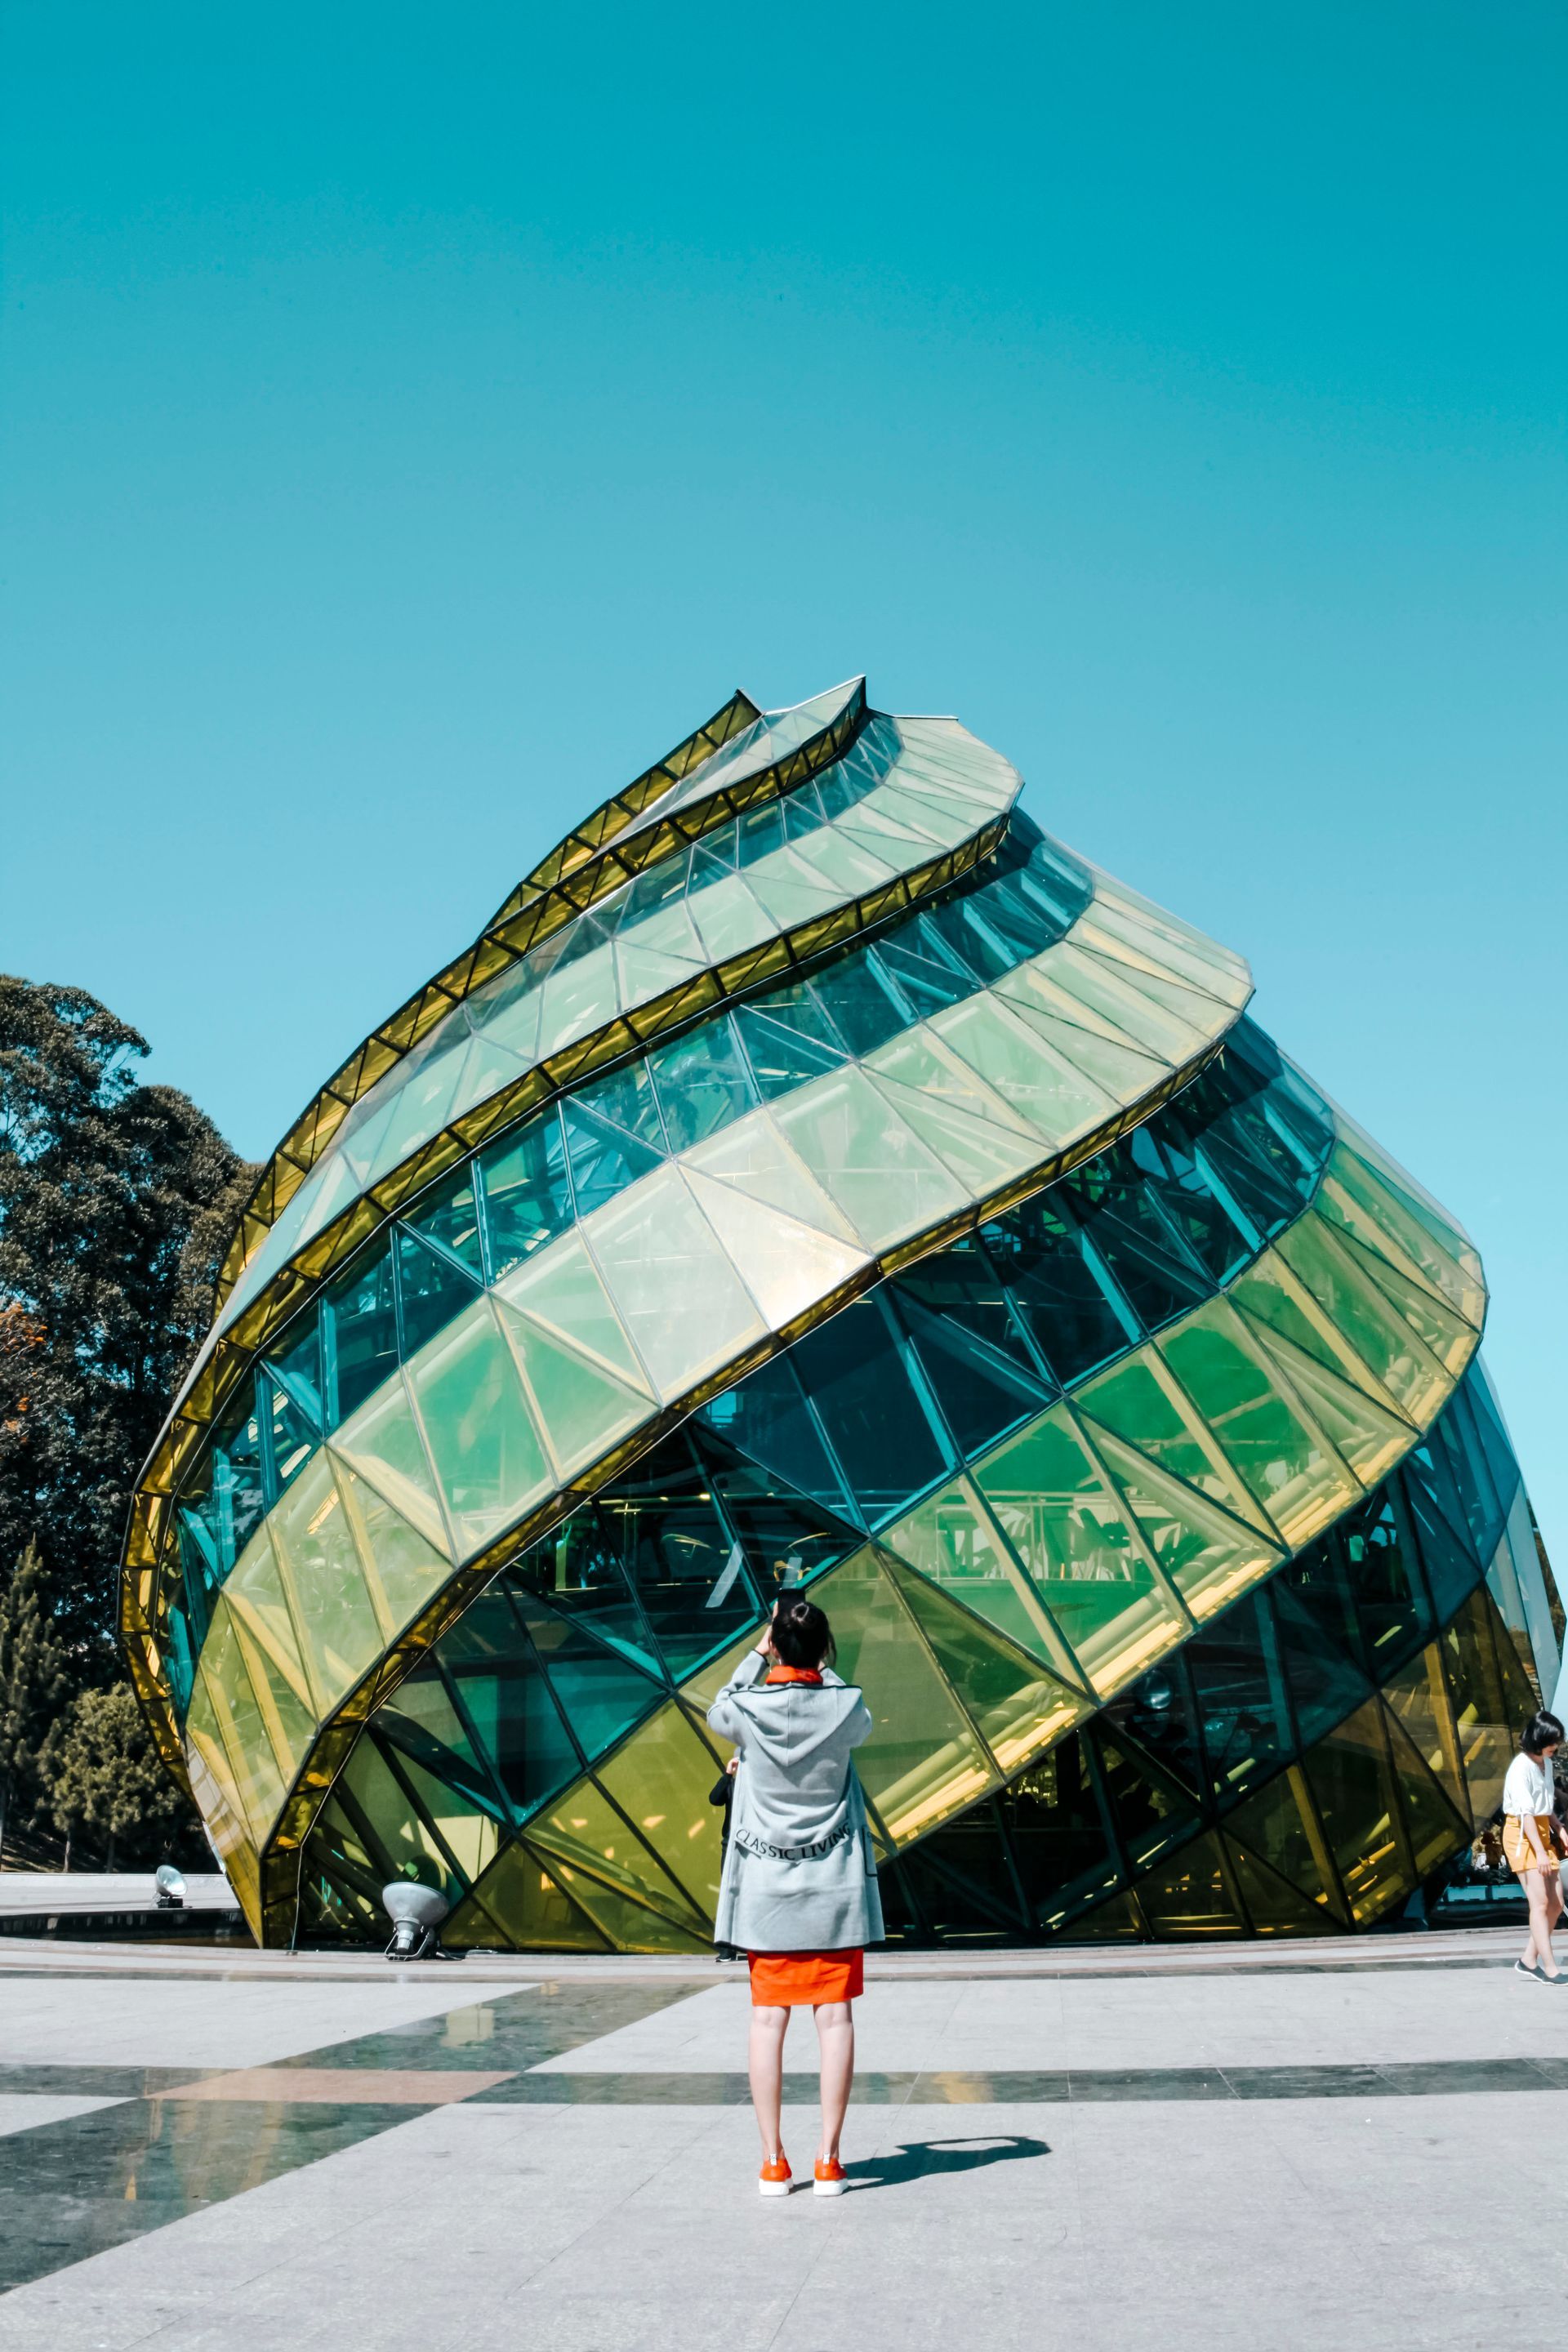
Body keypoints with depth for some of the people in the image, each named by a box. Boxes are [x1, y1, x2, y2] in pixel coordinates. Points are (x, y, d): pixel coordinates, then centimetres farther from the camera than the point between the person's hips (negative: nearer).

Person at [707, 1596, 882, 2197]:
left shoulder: (749, 1709, -10)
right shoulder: (844, 1706, -7)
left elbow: (717, 1713, 14)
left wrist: (758, 1655, 16)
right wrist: (825, 1670, 19)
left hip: (765, 1888, 0)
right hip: (834, 1886, 0)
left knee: (768, 2018, 5)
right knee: (835, 2016, 3)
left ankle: (773, 2162, 8)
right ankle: (828, 2160, 4)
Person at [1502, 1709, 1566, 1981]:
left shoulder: (1546, 1763, 9)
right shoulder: (1521, 1768, -17)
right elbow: (1525, 1813, -22)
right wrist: (1540, 1852, -27)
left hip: (1542, 1833, 8)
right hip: (1522, 1835, -8)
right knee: (1540, 1901, -14)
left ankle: (1530, 1959, 12)